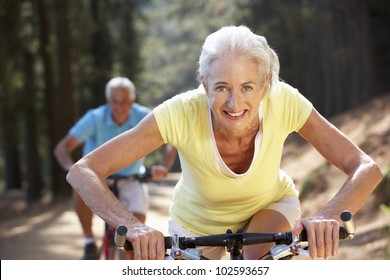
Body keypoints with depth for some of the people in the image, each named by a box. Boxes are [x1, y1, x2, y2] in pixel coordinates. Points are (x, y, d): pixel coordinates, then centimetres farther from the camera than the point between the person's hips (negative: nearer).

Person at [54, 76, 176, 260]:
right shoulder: (95, 118, -20)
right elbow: (62, 148, -22)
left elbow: (169, 142, -17)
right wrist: (71, 168, -44)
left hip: (131, 180, 1)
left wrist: (164, 168, -37)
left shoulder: (143, 117, -17)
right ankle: (89, 241, -17)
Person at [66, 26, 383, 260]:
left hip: (270, 207, 0)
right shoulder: (182, 113, -36)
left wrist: (328, 217, -53)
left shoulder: (284, 102, -33)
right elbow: (82, 172, -38)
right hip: (198, 224, 1)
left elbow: (367, 168, -33)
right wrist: (133, 225, -56)